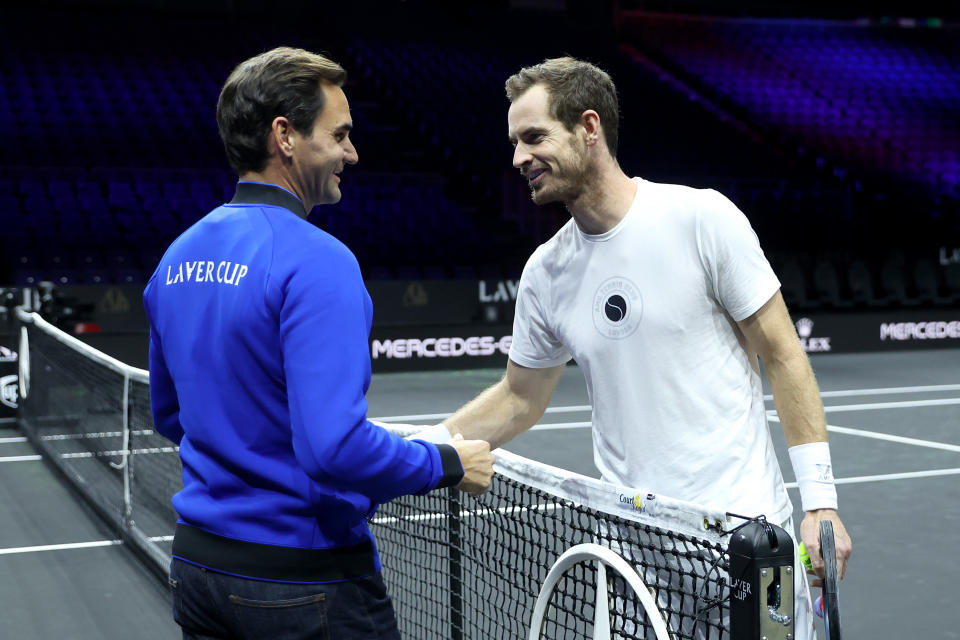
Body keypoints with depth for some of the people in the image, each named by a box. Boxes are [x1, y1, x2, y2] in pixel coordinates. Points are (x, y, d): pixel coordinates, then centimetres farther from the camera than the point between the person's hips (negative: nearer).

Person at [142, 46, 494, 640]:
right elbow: (337, 446, -27)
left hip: (198, 565, 8)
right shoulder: (316, 261, -20)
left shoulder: (178, 256, 5)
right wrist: (448, 464, -13)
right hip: (305, 579, -7)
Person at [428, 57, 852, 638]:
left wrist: (820, 501, -9)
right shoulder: (546, 271, 4)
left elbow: (782, 356, -6)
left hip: (746, 524, -3)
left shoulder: (702, 216, -9)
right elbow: (519, 398, 17)